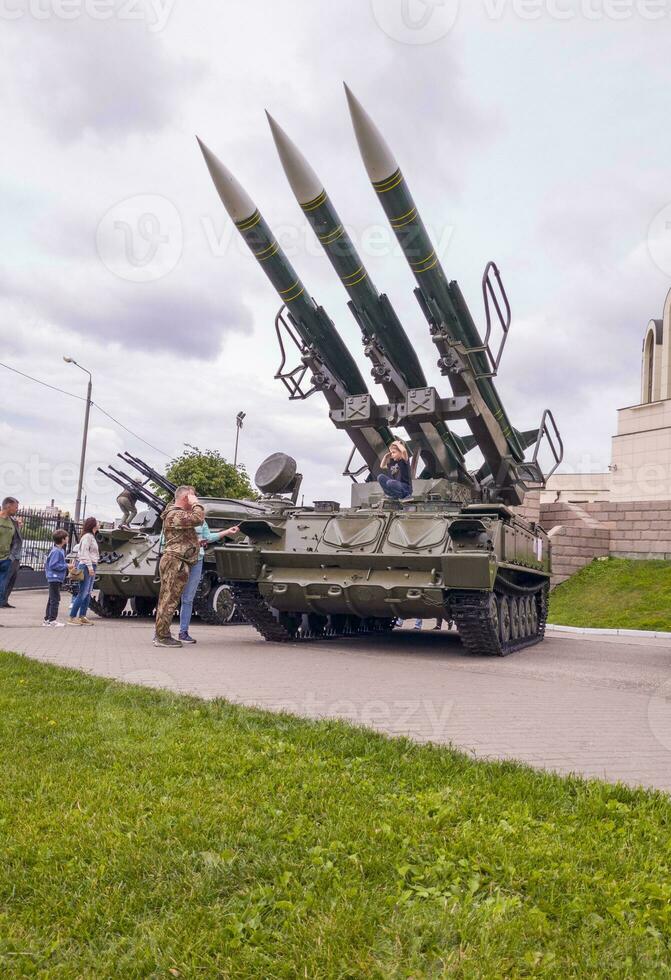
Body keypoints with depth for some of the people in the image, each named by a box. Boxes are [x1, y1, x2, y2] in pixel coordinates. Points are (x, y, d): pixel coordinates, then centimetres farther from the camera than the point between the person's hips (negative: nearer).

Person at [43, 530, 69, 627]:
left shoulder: (60, 550, 13)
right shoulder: (56, 551, -17)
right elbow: (53, 565, -22)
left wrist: (66, 565, 13)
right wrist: (66, 566, -17)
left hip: (56, 579, 11)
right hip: (55, 578, -11)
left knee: (52, 599, 15)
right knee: (55, 599, -7)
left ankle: (47, 619, 22)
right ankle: (52, 620, -5)